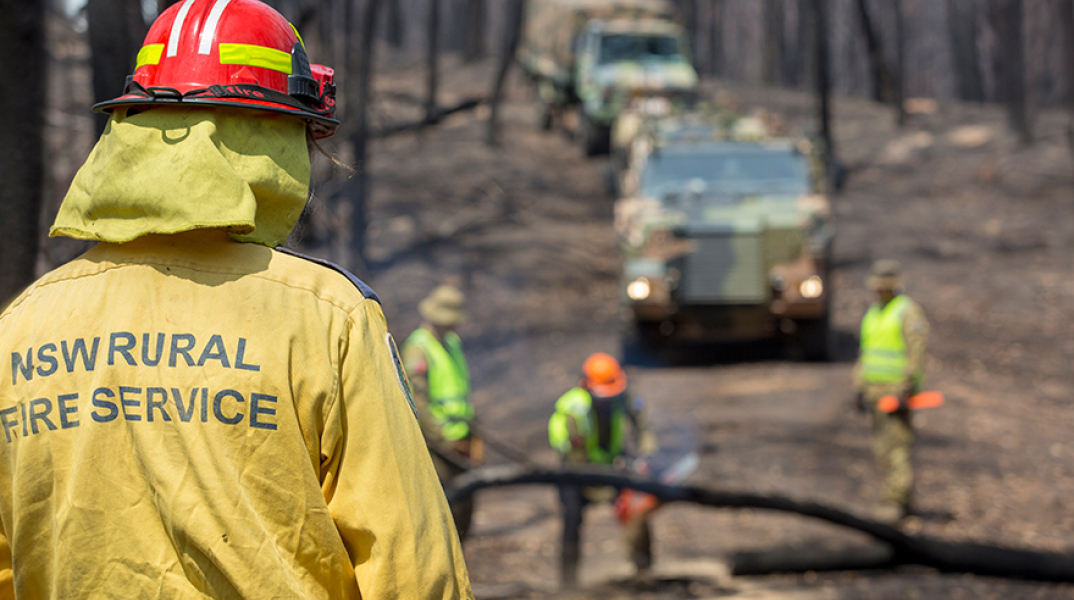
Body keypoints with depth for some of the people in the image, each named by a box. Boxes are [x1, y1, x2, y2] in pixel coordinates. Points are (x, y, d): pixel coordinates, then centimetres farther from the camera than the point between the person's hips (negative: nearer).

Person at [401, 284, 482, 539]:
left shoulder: (453, 342, 16)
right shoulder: (417, 348, -11)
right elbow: (417, 402, -16)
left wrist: (474, 436, 18)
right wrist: (445, 439, -17)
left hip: (458, 439, 8)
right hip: (435, 440, -8)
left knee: (464, 510, 8)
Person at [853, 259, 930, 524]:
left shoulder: (909, 312, -9)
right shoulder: (871, 314, 17)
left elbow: (916, 354, -15)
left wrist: (906, 390, -21)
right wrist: (860, 388, 14)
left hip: (898, 389, -8)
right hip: (875, 390, 8)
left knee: (896, 445, -13)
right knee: (882, 448, 7)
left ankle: (895, 502, -13)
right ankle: (905, 501, 14)